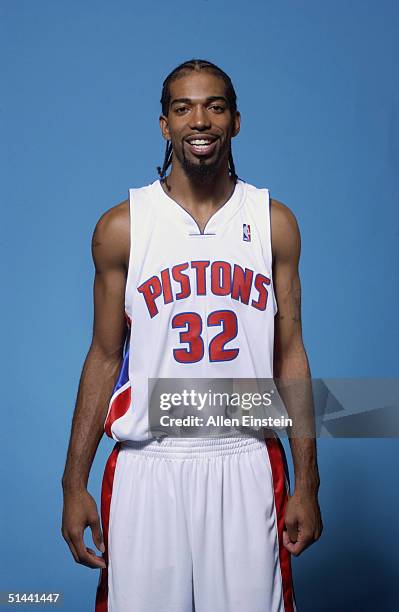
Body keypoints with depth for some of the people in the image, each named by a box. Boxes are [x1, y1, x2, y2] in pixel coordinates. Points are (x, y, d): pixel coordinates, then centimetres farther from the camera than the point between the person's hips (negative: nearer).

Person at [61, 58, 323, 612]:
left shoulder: (274, 223, 3)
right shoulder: (121, 228, 0)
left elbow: (289, 354, 5)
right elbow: (104, 358, 4)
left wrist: (306, 484, 2)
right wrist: (74, 486, 1)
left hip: (248, 464, 1)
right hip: (148, 466, 0)